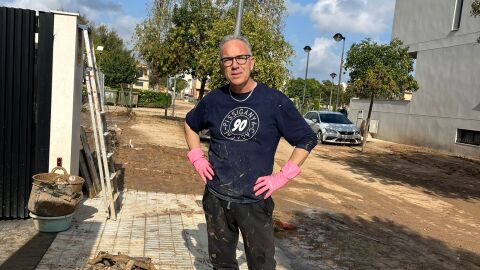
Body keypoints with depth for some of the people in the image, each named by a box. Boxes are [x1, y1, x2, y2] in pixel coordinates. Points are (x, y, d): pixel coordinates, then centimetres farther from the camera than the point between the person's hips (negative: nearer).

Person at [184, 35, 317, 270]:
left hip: (255, 201, -3)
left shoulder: (274, 101, -10)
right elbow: (190, 124, 19)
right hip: (216, 199, 3)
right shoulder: (214, 99, 0)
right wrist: (196, 158, 6)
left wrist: (282, 177, -10)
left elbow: (307, 140, -3)